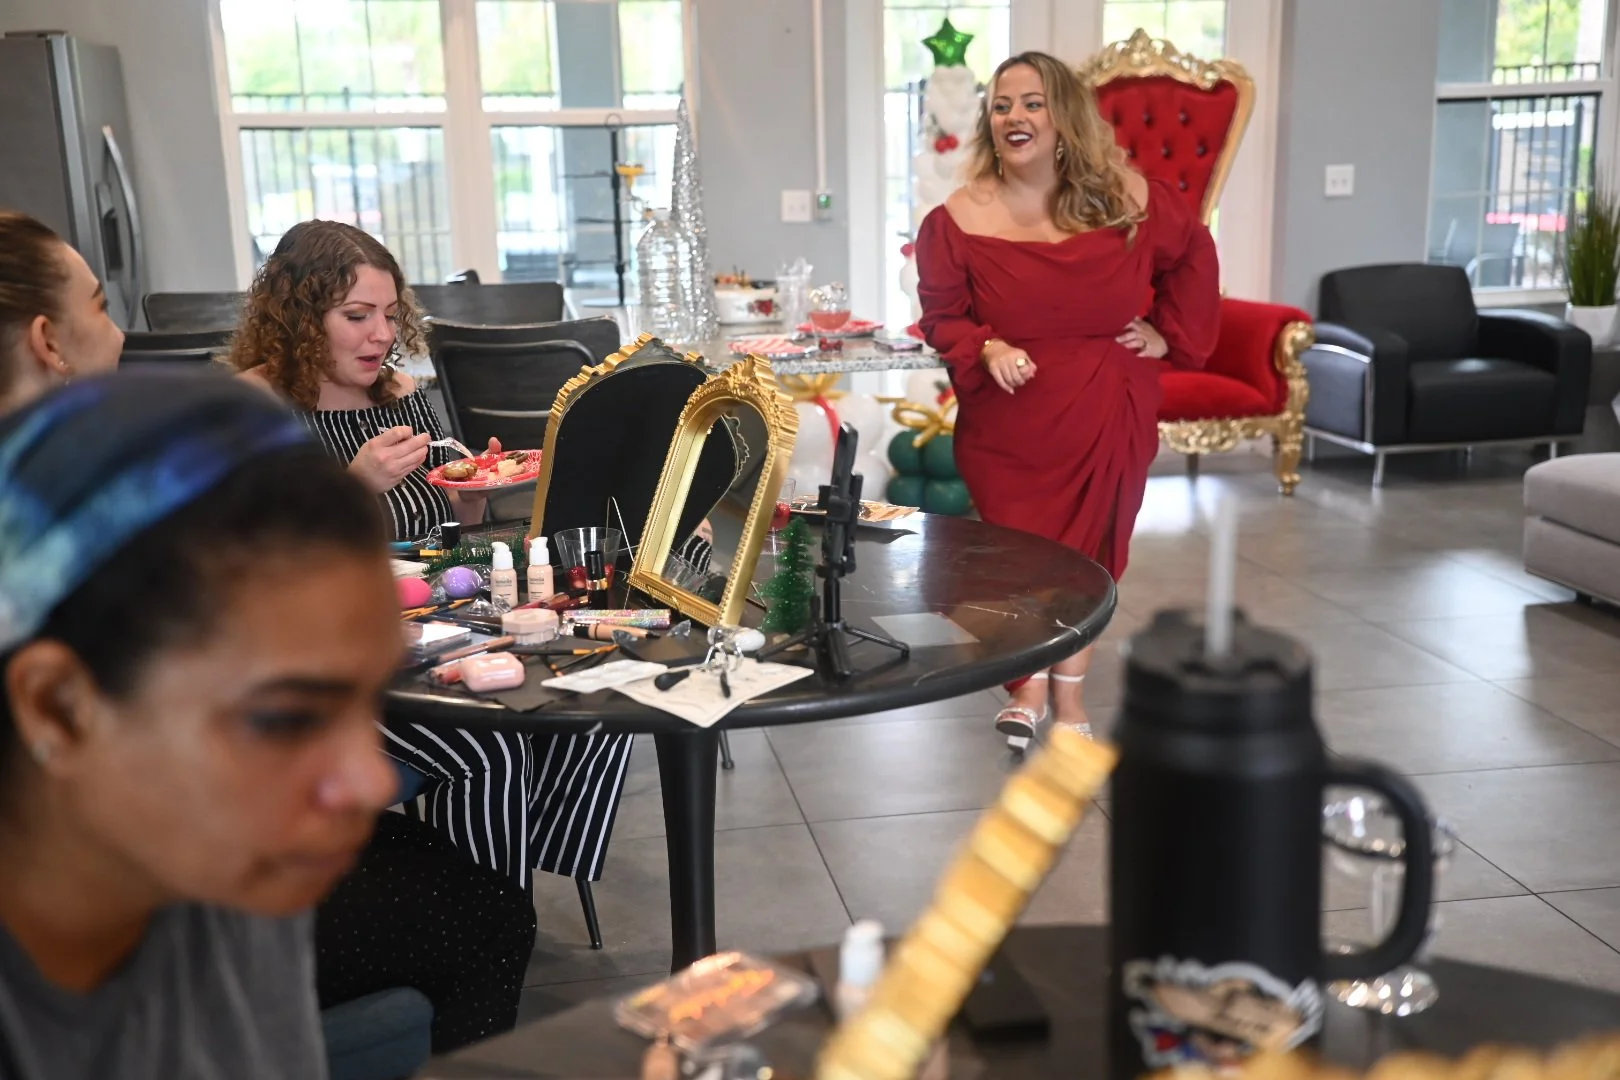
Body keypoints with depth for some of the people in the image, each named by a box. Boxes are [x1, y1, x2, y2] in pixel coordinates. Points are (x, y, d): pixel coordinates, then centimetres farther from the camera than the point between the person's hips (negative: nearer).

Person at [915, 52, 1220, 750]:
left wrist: (1169, 334, 6)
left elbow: (1193, 258, 12)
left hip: (1107, 418, 2)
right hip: (1007, 423, -1)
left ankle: (1067, 691, 26)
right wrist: (986, 350, -20)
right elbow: (942, 317, -2)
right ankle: (1030, 683, 23)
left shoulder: (1128, 198, -5)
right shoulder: (959, 219, -9)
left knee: (1089, 551, 10)